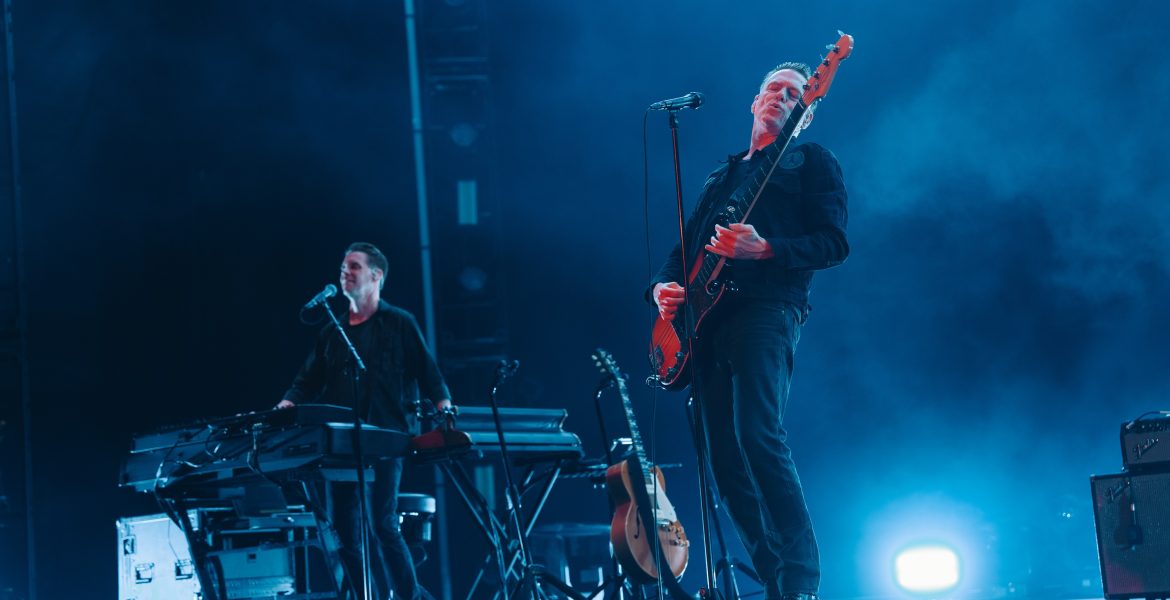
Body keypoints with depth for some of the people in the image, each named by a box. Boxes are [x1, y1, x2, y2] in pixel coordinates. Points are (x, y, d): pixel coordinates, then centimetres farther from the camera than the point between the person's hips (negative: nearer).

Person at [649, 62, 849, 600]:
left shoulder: (811, 162, 10)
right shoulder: (722, 176, 29)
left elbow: (833, 243, -2)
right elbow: (686, 246, 26)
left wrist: (764, 250, -17)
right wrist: (664, 285, 4)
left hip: (766, 309, -7)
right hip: (705, 316, 7)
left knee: (757, 435, -24)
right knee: (724, 455, 0)